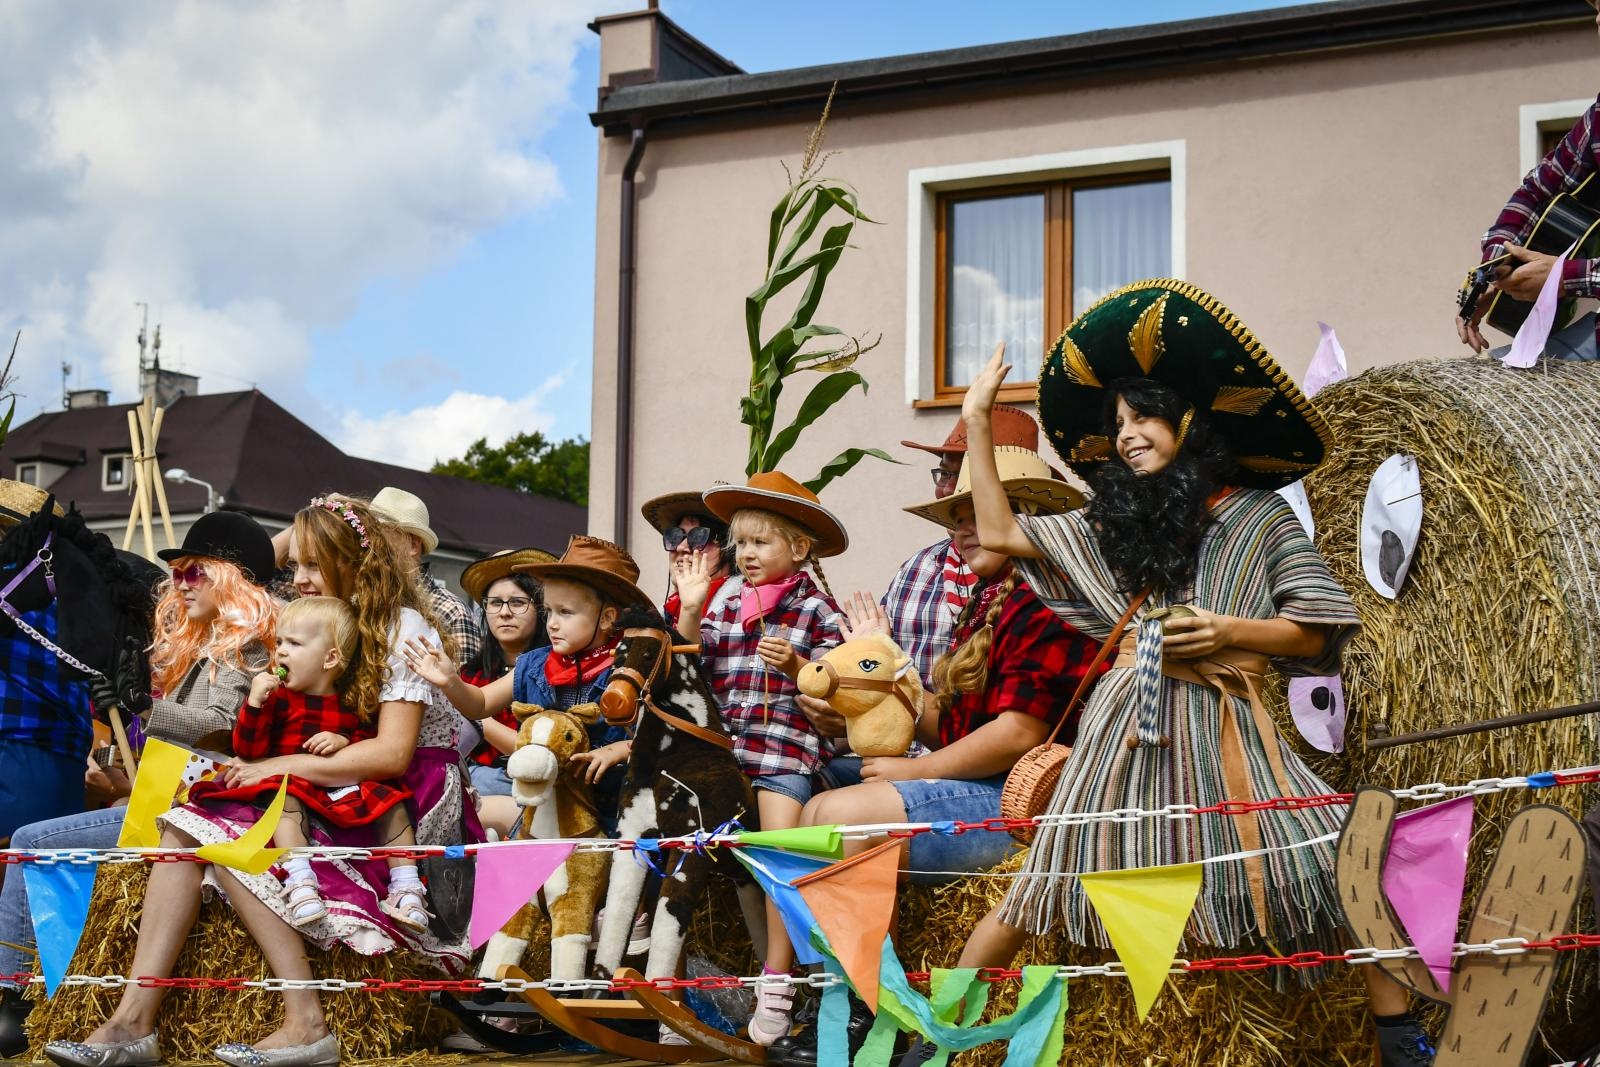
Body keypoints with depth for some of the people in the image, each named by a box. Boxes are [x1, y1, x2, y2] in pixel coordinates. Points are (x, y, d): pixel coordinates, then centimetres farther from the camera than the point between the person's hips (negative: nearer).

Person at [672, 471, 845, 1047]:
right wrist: (690, 609, 2)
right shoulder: (727, 608, 15)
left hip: (786, 749, -5)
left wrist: (797, 666, -20)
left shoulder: (816, 609, 1)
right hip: (723, 750, 5)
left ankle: (777, 983, -4)